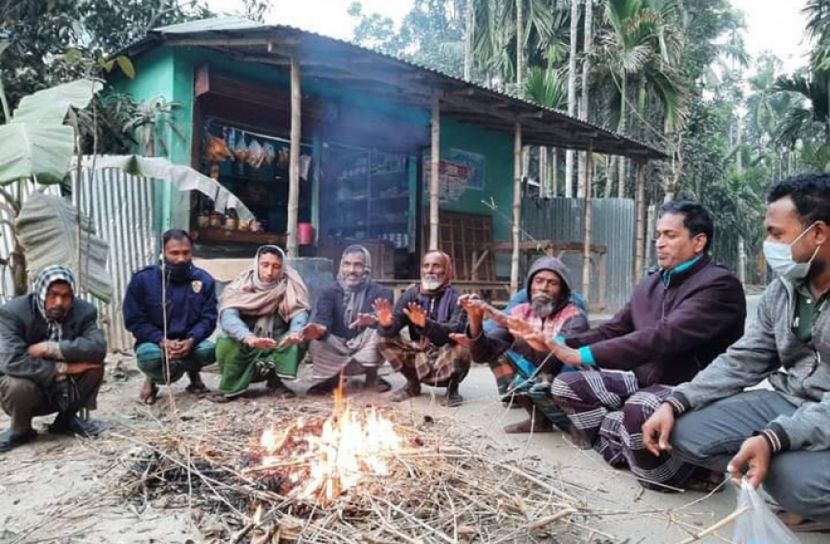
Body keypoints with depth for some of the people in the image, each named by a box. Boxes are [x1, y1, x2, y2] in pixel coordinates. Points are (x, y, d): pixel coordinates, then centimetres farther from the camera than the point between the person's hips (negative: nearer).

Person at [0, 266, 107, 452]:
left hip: (65, 390, 3)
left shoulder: (84, 311, -13)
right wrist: (63, 368, -31)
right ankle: (20, 430, 0)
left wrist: (50, 348, -34)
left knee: (95, 366, -23)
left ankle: (67, 419, 3)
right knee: (19, 385, -35)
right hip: (28, 388, -3)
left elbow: (98, 348, -30)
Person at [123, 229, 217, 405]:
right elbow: (134, 320, -8)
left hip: (189, 343, 1)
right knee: (149, 356, -35)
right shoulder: (142, 279, -8)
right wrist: (162, 341, -23)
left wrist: (191, 340, -25)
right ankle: (153, 378, 5)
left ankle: (193, 373, 8)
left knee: (209, 350, -30)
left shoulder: (204, 280, -4)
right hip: (155, 342, -1)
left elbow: (209, 318, -5)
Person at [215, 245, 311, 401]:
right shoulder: (242, 285, -14)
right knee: (226, 344, -32)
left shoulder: (291, 284, -8)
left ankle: (275, 380, -3)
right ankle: (232, 386, -4)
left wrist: (296, 333, -45)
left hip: (277, 348, 2)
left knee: (302, 337, -24)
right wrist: (248, 337, -51)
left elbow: (300, 313, -20)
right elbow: (228, 316, -30)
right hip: (245, 347, -1)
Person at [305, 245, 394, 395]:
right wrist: (318, 330, -44)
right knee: (316, 340, -27)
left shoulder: (380, 292, -3)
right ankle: (331, 378, 0)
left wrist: (374, 320, -49)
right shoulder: (330, 292, 1)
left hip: (367, 350, -1)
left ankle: (372, 378, -7)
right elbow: (322, 319, -19)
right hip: (337, 348, 1)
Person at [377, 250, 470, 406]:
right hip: (420, 357, 4)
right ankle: (413, 383, 4)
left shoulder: (455, 298, -13)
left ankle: (453, 387, -5)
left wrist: (426, 324, -46)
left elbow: (457, 332, -30)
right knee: (384, 338, -14)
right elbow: (391, 329, -13)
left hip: (447, 363, -3)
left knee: (461, 346, -33)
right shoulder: (411, 294, -3)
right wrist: (386, 324, -38)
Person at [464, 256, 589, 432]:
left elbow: (557, 359, -34)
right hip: (533, 387, 5)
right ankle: (538, 419, -3)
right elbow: (481, 355, -10)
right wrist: (475, 320, -27)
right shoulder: (519, 312, -3)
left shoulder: (574, 317, -15)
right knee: (495, 349, -10)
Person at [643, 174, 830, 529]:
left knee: (801, 482, -35)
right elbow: (741, 361, 5)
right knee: (682, 431, -9)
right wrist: (674, 403, -8)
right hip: (788, 403, 6)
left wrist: (774, 439, -37)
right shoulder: (780, 292, 4)